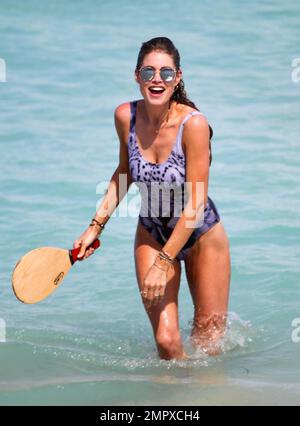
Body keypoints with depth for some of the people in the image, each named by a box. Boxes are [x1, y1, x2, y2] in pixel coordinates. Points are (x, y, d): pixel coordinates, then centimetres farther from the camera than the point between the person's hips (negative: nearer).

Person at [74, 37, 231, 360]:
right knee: (166, 341, -8)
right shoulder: (125, 116, -12)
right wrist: (97, 225, 3)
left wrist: (163, 262, -26)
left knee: (208, 339, 9)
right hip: (151, 234, 3)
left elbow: (196, 204, -24)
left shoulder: (193, 124, -25)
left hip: (200, 236, -2)